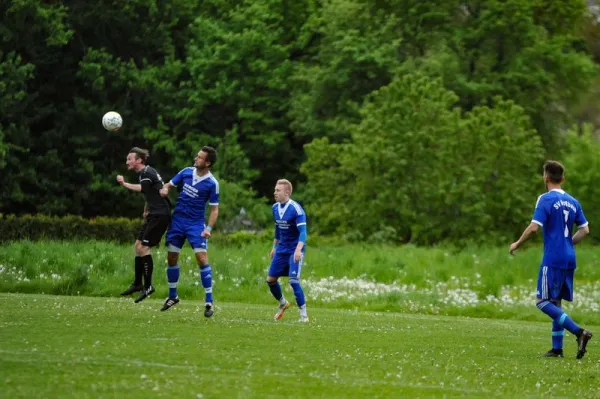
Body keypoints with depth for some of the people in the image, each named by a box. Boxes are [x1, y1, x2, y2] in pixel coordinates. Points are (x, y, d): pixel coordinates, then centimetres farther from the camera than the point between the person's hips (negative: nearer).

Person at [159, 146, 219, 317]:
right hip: (177, 220, 4)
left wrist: (208, 228, -20)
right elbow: (169, 184, 13)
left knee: (202, 258, -15)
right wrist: (164, 189, -12)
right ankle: (172, 296, 27)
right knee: (171, 258, 8)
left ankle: (209, 302, -10)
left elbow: (214, 209, -7)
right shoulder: (186, 172, 1)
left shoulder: (212, 183, -11)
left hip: (196, 224, -4)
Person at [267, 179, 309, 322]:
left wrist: (298, 249, -38)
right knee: (270, 279, 7)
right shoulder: (275, 207, 4)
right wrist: (274, 247, 23)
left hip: (294, 250, -7)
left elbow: (303, 231, -25)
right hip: (281, 249, 7)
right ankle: (283, 304, 34)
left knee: (293, 280, -18)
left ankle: (303, 314, -8)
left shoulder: (296, 209, -19)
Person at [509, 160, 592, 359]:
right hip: (569, 259, 7)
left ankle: (579, 332, -19)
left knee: (544, 302, -6)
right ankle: (557, 348, 10)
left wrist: (517, 244, -3)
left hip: (552, 260, -7)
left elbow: (533, 228, -17)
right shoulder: (572, 202, 11)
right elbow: (585, 230, 14)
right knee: (556, 302, 14)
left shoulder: (546, 199, -9)